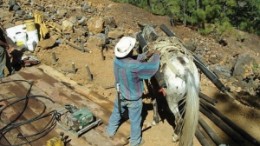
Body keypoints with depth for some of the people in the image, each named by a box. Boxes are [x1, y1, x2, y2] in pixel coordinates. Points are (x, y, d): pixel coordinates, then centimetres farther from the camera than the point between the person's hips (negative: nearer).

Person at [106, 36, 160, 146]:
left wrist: (145, 55, -6)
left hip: (120, 95, 6)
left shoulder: (117, 60, -17)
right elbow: (152, 67, -29)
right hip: (134, 99, -6)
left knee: (116, 113, 31)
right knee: (135, 121, 18)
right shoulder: (133, 66, -38)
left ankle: (111, 131, 53)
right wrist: (156, 55, -13)